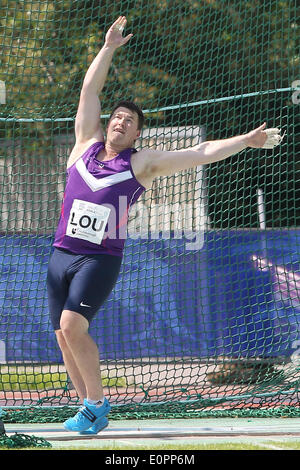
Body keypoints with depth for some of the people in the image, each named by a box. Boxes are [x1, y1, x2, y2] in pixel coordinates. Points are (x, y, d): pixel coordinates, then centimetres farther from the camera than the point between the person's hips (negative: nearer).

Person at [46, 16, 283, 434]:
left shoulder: (142, 163, 4)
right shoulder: (86, 145, 12)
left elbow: (202, 153, 2)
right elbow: (89, 90, 13)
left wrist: (246, 141, -3)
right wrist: (109, 47, 10)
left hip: (101, 259, -4)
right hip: (62, 254, 4)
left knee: (73, 325, -21)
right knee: (64, 335, 3)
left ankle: (96, 403, -7)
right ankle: (91, 408, 15)